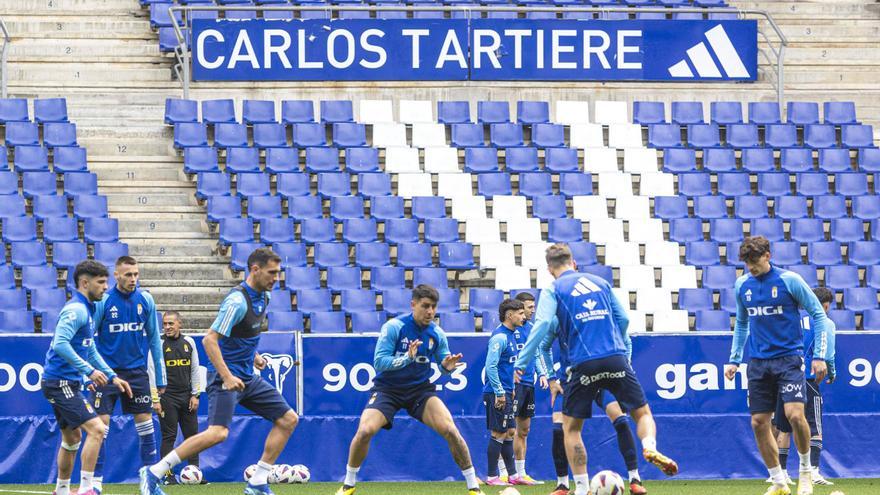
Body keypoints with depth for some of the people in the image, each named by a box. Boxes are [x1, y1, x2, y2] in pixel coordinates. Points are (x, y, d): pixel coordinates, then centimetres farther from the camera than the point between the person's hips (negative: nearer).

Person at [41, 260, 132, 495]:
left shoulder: (87, 310, 17)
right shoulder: (75, 310, -16)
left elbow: (90, 350, 26)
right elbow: (60, 344, -27)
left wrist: (112, 376, 20)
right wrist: (89, 370, -27)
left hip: (68, 383, 11)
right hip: (61, 382, -11)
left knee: (72, 437, 19)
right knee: (96, 429, -17)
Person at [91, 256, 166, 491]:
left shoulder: (145, 300, 1)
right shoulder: (103, 301, -9)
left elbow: (154, 339, 7)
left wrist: (160, 378, 7)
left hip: (137, 370, 3)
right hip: (107, 372, -3)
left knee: (145, 421, 3)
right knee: (100, 423, -6)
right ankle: (96, 480, 0)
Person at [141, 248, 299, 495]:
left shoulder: (262, 297, 9)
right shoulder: (238, 301, -20)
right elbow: (209, 340, -24)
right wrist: (227, 377, -28)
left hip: (247, 377, 9)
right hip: (226, 376, -9)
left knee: (288, 419, 6)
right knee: (218, 432, -25)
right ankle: (153, 473, -17)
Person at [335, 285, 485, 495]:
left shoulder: (436, 334, -4)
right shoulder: (393, 327, -15)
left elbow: (443, 363, 8)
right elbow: (378, 362, -19)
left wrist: (447, 366, -17)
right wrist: (407, 357, -34)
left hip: (421, 390, 2)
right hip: (388, 389, -2)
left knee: (450, 430, -17)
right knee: (365, 431, -24)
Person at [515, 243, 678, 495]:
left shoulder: (553, 290, 5)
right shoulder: (600, 282, 17)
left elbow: (542, 325, -10)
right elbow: (623, 319, 17)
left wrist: (521, 363, -9)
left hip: (583, 365, -2)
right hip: (616, 359, 2)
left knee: (571, 427, 12)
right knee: (642, 413, 12)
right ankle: (650, 447, -21)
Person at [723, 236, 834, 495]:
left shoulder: (789, 280, -6)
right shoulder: (742, 285, 7)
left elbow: (818, 314, -1)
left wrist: (819, 356, -7)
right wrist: (734, 360, 16)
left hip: (788, 358, -5)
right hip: (758, 364, 5)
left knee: (795, 415, -20)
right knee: (759, 423, 0)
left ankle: (805, 470, 3)